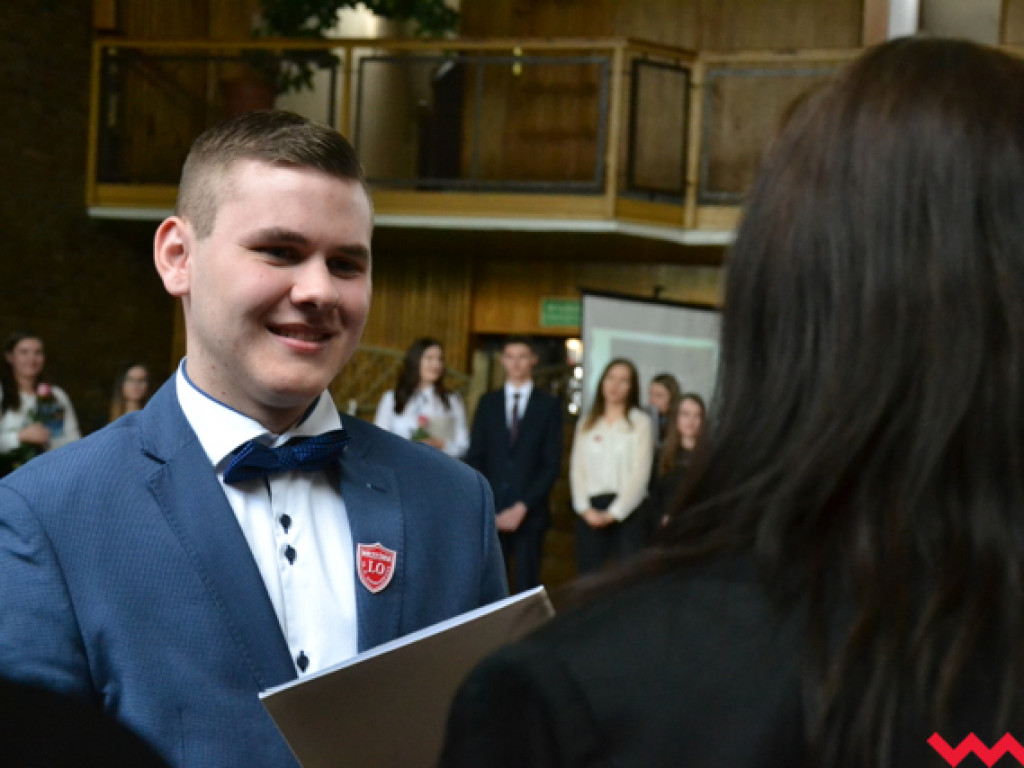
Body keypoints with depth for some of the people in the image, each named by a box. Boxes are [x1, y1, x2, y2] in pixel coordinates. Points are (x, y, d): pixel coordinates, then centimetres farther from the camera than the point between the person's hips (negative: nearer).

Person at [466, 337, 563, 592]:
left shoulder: (549, 405, 4)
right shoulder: (487, 403, 11)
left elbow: (552, 463, -1)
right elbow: (474, 458, 8)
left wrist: (523, 506, -9)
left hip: (530, 511, -2)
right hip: (491, 510, 2)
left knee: (526, 586, -1)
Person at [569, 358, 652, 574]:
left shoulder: (640, 422, 2)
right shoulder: (587, 424, 15)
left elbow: (640, 472, -5)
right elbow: (577, 469, 8)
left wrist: (614, 513, -11)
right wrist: (585, 509, -7)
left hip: (626, 510, -3)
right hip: (591, 512, 3)